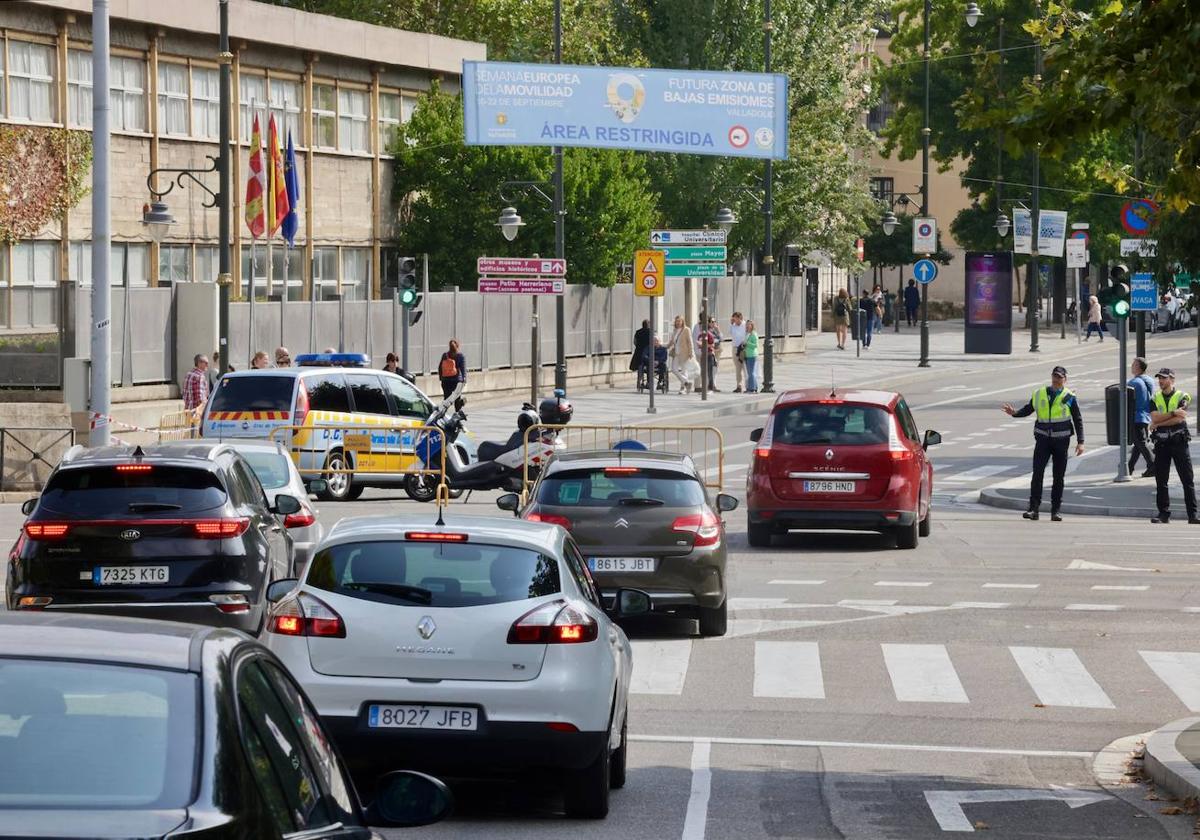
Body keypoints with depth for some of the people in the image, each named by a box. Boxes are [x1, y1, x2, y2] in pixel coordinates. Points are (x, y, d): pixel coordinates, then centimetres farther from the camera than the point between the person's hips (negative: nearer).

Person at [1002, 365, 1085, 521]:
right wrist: (1014, 413, -9)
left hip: (1061, 440, -1)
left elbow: (1078, 420, 3)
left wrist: (1080, 442, -2)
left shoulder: (1069, 397, 0)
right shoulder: (1040, 394, 6)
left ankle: (1055, 511, 12)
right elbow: (1027, 409, 12)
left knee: (1059, 476, 4)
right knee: (1037, 473, -10)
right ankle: (1033, 508, -10)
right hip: (1043, 438, 1)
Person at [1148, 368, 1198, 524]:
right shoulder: (1155, 398, 10)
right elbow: (1154, 418, -6)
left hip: (1179, 442, -3)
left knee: (1187, 480, -3)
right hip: (1161, 443, 3)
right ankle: (1164, 514, 8)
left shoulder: (1182, 397, 1)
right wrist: (1173, 413, -15)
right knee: (1161, 481, 2)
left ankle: (1192, 515, -2)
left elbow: (1179, 419, -13)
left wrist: (1158, 423, -9)